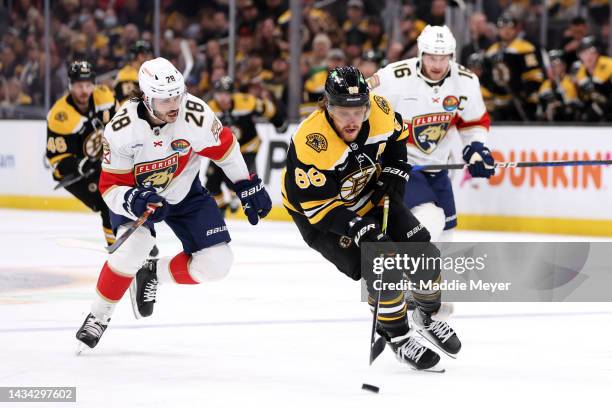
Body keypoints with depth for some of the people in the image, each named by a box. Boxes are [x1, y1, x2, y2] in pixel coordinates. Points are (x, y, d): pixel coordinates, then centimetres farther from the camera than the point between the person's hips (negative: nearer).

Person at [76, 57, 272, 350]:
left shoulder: (195, 114, -28)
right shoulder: (121, 130, -30)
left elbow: (224, 147, -7)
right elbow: (110, 188, -24)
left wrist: (248, 186, 1)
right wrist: (135, 201, -44)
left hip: (184, 193, 3)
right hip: (135, 193, -3)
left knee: (217, 262, -8)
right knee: (133, 248, -31)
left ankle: (153, 274, 17)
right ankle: (98, 316, -8)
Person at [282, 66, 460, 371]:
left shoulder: (379, 110, -19)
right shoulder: (310, 143, -36)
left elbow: (396, 135, 6)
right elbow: (317, 204, -31)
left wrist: (394, 173, -4)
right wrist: (361, 230, -37)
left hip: (370, 194, 6)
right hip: (319, 213, -6)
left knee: (424, 255, 1)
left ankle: (427, 316, 29)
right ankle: (396, 335, 5)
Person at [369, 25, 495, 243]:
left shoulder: (466, 81, -7)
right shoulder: (395, 77, -24)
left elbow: (475, 121, 10)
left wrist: (476, 148, -5)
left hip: (435, 165, 7)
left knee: (444, 227, 14)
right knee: (430, 220, -25)